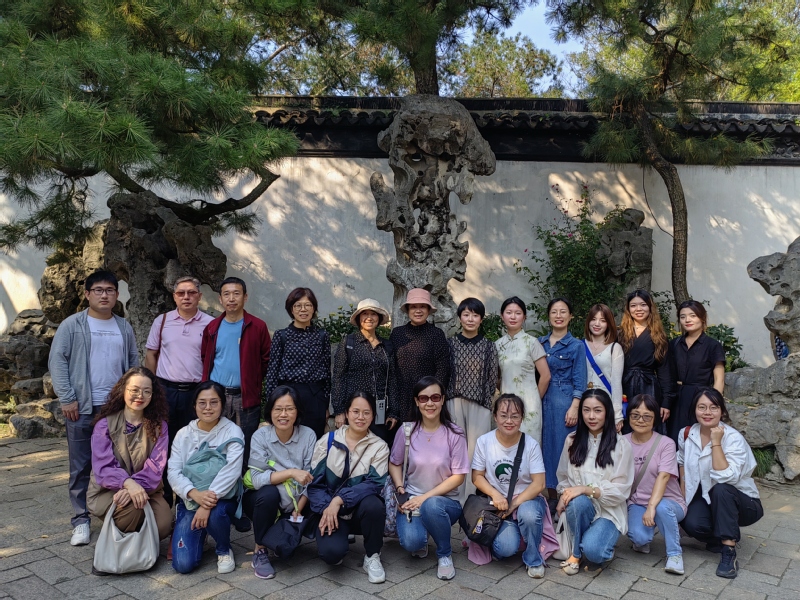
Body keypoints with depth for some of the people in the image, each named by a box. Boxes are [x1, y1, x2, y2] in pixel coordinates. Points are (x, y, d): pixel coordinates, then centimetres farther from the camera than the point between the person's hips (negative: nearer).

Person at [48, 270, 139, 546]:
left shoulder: (124, 327, 10)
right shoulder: (72, 325, -1)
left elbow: (133, 364, 14)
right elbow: (57, 362, -4)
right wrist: (66, 399, -10)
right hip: (82, 408, -3)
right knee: (81, 466, 5)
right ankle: (81, 519, 17)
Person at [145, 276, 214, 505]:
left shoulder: (210, 324, -1)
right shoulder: (162, 321, 5)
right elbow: (151, 355, 11)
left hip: (196, 392, -2)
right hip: (166, 391, 2)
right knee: (164, 445, 10)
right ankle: (163, 501, 23)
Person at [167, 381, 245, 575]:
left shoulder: (232, 432, -6)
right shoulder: (184, 434, 3)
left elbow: (231, 471, -17)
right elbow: (173, 471, -6)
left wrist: (208, 503, -27)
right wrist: (195, 494, -25)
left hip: (222, 499, -2)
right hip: (190, 502, 2)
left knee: (215, 513, -37)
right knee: (183, 564, -13)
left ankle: (224, 550, -2)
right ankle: (199, 534, 23)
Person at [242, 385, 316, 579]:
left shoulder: (308, 436, -11)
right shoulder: (260, 436, -14)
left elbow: (311, 479, -12)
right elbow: (257, 478, -24)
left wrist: (298, 511, -19)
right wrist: (291, 472, -35)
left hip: (295, 503, 1)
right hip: (262, 499, 0)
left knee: (285, 547, -25)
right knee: (269, 493, -35)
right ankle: (259, 551, -11)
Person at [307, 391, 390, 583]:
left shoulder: (379, 447, -3)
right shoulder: (328, 440, -2)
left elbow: (374, 483, -15)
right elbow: (315, 481, -3)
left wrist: (339, 499, -27)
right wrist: (325, 509, -20)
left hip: (360, 510, 0)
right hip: (329, 510, 0)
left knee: (373, 505, -35)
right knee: (331, 552, -28)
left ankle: (372, 556, -7)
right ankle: (338, 538, 11)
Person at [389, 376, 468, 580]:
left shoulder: (455, 434, -10)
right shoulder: (406, 431, -5)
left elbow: (458, 476, -8)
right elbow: (395, 464, 9)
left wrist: (426, 497, -16)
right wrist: (400, 489, -10)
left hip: (445, 500, -1)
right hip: (412, 499, 1)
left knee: (431, 506, -37)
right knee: (411, 542, -29)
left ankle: (445, 555, -7)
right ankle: (421, 540, 12)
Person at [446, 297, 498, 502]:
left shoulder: (488, 346, 6)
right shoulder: (450, 344, 4)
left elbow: (492, 379, 6)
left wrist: (487, 401, 3)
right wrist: (448, 398, 2)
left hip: (480, 405, 0)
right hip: (455, 403, 0)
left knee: (476, 452, -1)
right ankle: (457, 498, 12)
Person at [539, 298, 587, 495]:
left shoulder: (576, 346, 0)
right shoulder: (540, 343, 11)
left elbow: (579, 382, -4)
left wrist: (574, 408, -12)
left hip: (564, 401, -4)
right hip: (541, 399, 4)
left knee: (561, 446, -1)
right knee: (544, 444, 6)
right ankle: (548, 490, 17)